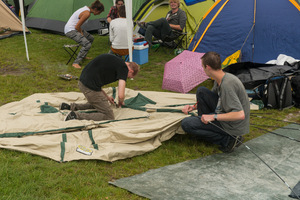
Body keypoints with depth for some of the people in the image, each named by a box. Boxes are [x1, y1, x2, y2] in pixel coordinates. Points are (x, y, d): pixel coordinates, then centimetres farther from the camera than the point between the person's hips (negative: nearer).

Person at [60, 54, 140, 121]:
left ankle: (73, 107, 21)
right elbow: (121, 95, -15)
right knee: (109, 117, -1)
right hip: (90, 88, -10)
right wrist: (121, 102, 9)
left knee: (99, 104, 33)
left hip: (82, 82, 10)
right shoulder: (123, 68, -7)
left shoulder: (115, 61, 19)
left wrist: (106, 97, 30)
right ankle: (77, 116, -12)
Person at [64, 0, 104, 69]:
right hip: (70, 30, -10)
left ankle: (82, 55, 36)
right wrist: (81, 33, -4)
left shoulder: (86, 8, 8)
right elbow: (77, 27, -21)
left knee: (90, 38, 22)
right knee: (87, 44, -23)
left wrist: (81, 32, 12)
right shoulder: (87, 13, -23)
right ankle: (75, 63, -18)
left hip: (74, 29, 10)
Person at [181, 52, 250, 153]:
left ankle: (227, 140, -9)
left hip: (233, 126, -9)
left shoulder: (227, 84, -29)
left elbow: (240, 115, -33)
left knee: (186, 124, -13)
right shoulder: (219, 79, 1)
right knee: (201, 91, 8)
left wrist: (213, 117, -27)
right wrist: (194, 107, 10)